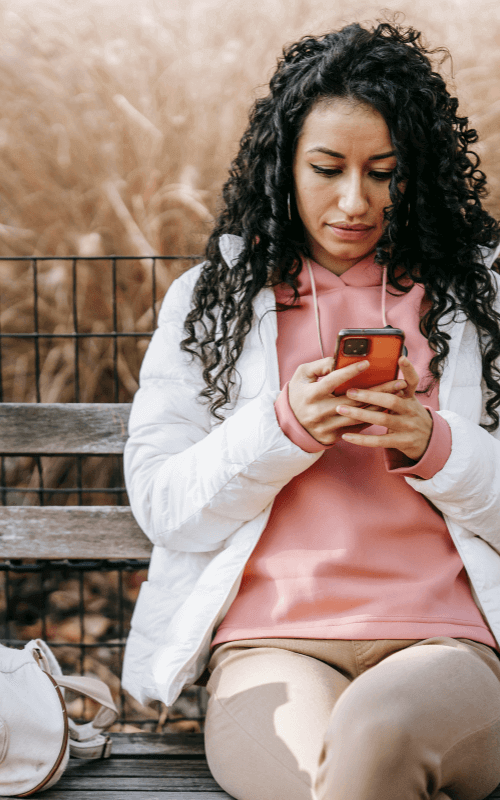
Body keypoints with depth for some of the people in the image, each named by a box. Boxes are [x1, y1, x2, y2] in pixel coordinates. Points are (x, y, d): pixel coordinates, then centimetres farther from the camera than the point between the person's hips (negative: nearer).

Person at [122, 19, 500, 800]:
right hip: (269, 646, 0)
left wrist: (432, 447, -9)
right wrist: (284, 426, -10)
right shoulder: (210, 299, 14)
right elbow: (162, 508, 6)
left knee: (379, 727, -37)